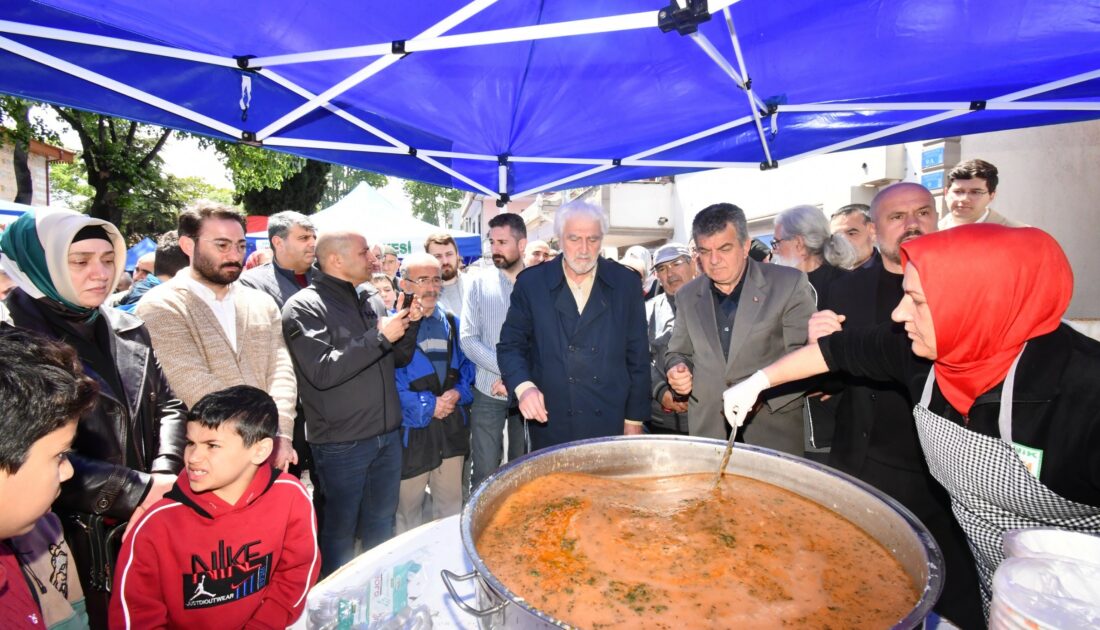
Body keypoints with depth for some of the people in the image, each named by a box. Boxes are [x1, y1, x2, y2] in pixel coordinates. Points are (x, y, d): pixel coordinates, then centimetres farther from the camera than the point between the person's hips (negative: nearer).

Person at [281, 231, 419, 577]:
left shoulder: (371, 299, 7)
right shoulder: (304, 307, -11)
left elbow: (399, 358, 13)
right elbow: (322, 371, -22)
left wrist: (410, 325, -5)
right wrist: (379, 337, -21)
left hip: (388, 434, 6)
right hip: (341, 442, -6)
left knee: (382, 524, 20)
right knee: (340, 530, 13)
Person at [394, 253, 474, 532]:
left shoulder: (451, 321, 7)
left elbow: (466, 364, 11)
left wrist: (459, 392, -7)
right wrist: (427, 406, -16)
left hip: (452, 425, 5)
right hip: (412, 428, -4)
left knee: (451, 502, 18)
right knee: (409, 507, 12)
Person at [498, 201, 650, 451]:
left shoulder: (626, 283, 0)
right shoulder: (531, 282, -1)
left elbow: (638, 357, 3)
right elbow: (510, 344, 1)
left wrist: (635, 419, 3)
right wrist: (523, 386, -18)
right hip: (550, 425, 0)